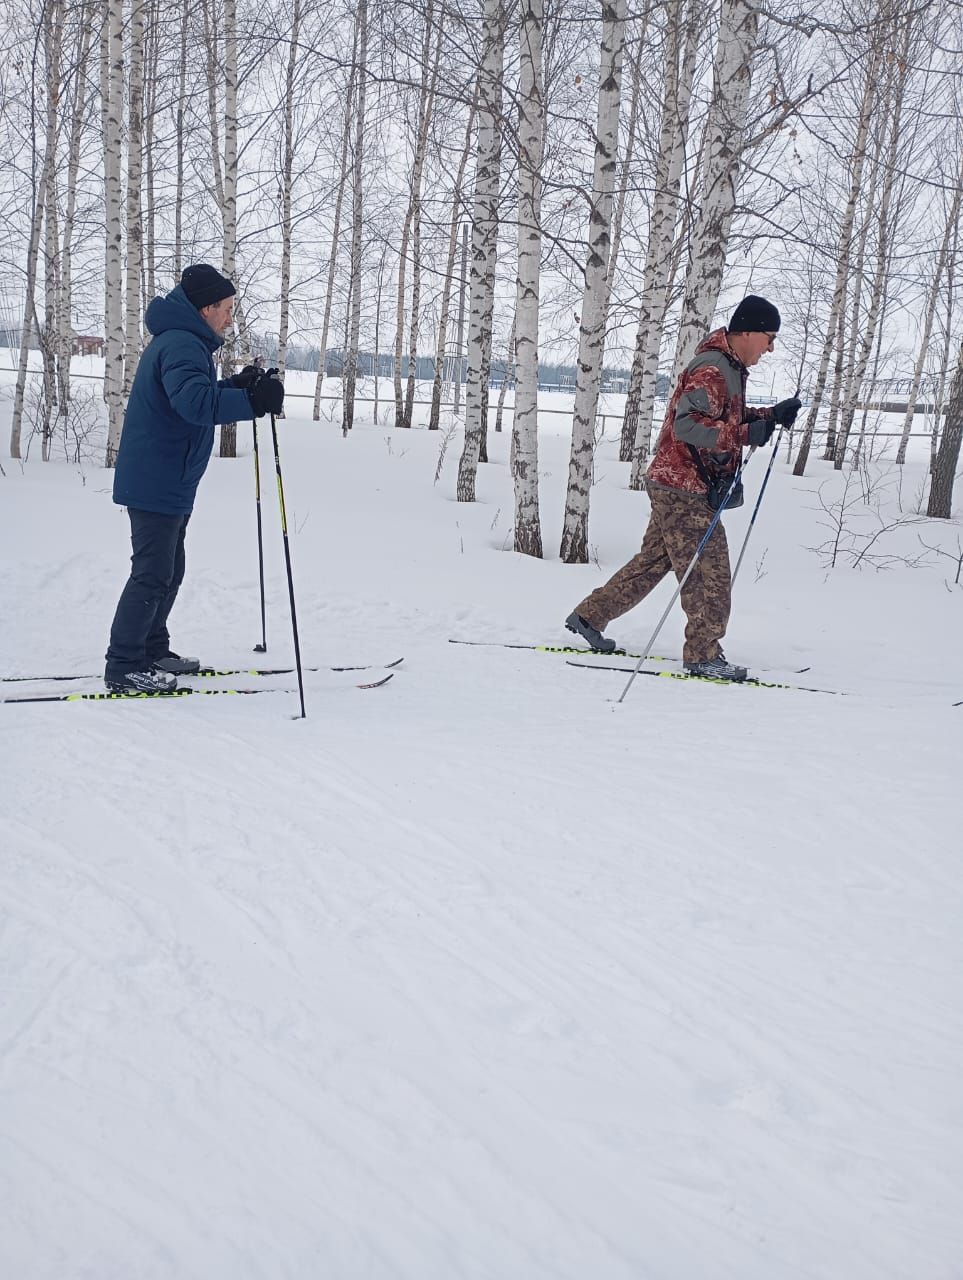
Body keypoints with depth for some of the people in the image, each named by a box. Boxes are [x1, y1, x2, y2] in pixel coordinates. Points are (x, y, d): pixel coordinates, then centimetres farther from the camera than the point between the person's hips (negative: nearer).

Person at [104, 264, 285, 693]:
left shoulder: (181, 341, 16)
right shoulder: (181, 345, -19)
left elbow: (192, 395, 23)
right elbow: (195, 403, -34)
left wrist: (238, 385, 12)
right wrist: (252, 401, -33)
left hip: (166, 484, 11)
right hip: (156, 484, -11)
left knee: (168, 571, 18)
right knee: (152, 575, -7)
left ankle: (151, 652, 28)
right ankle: (123, 669, -1)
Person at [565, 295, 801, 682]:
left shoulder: (729, 368, 15)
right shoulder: (711, 370, -18)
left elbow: (727, 419, 26)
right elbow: (687, 424, -28)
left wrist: (770, 415, 12)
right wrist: (746, 434, -30)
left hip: (677, 486, 10)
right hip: (683, 489, -10)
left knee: (653, 561, 16)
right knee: (709, 571, -5)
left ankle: (590, 616, 24)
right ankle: (703, 654, 4)